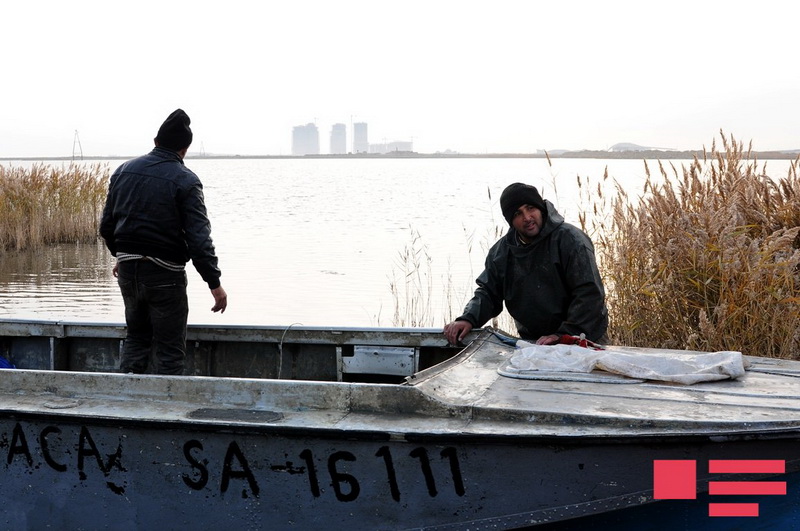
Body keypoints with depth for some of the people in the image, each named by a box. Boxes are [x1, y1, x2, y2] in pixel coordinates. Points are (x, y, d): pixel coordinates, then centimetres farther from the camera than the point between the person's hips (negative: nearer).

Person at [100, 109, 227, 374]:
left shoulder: (123, 171, 7)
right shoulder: (185, 180, -11)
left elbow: (107, 225, 13)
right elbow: (199, 238, -17)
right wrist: (215, 283, -14)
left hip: (128, 269, 6)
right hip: (164, 274, -5)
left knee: (136, 336, 21)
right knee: (170, 348, 4)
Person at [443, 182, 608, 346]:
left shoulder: (571, 239, -10)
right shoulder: (501, 251, 7)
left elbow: (589, 293, -15)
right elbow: (488, 292, 13)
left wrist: (566, 334, -23)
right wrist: (468, 319, -8)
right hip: (532, 342, 4)